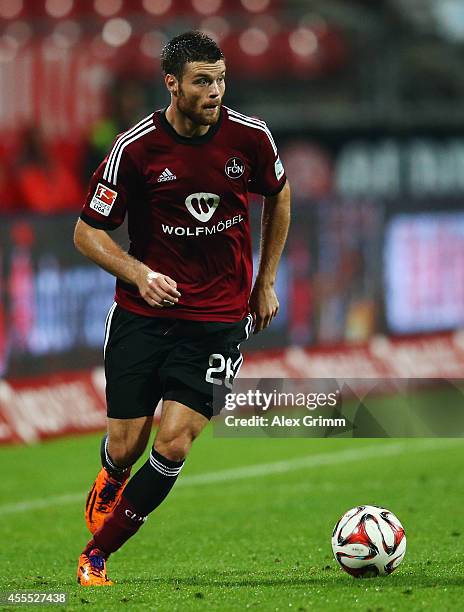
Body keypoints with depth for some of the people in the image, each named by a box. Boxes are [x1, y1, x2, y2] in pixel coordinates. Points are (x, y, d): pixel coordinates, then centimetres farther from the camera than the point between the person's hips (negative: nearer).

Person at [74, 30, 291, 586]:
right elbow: (88, 231, -4)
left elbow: (278, 195, 16)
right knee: (126, 445, 3)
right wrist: (140, 274, -20)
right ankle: (108, 484, 42)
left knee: (174, 445, -12)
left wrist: (266, 282, 15)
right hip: (142, 314, 0)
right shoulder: (134, 148, -12)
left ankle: (97, 554, 4)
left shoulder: (250, 136, -6)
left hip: (218, 320, 1)